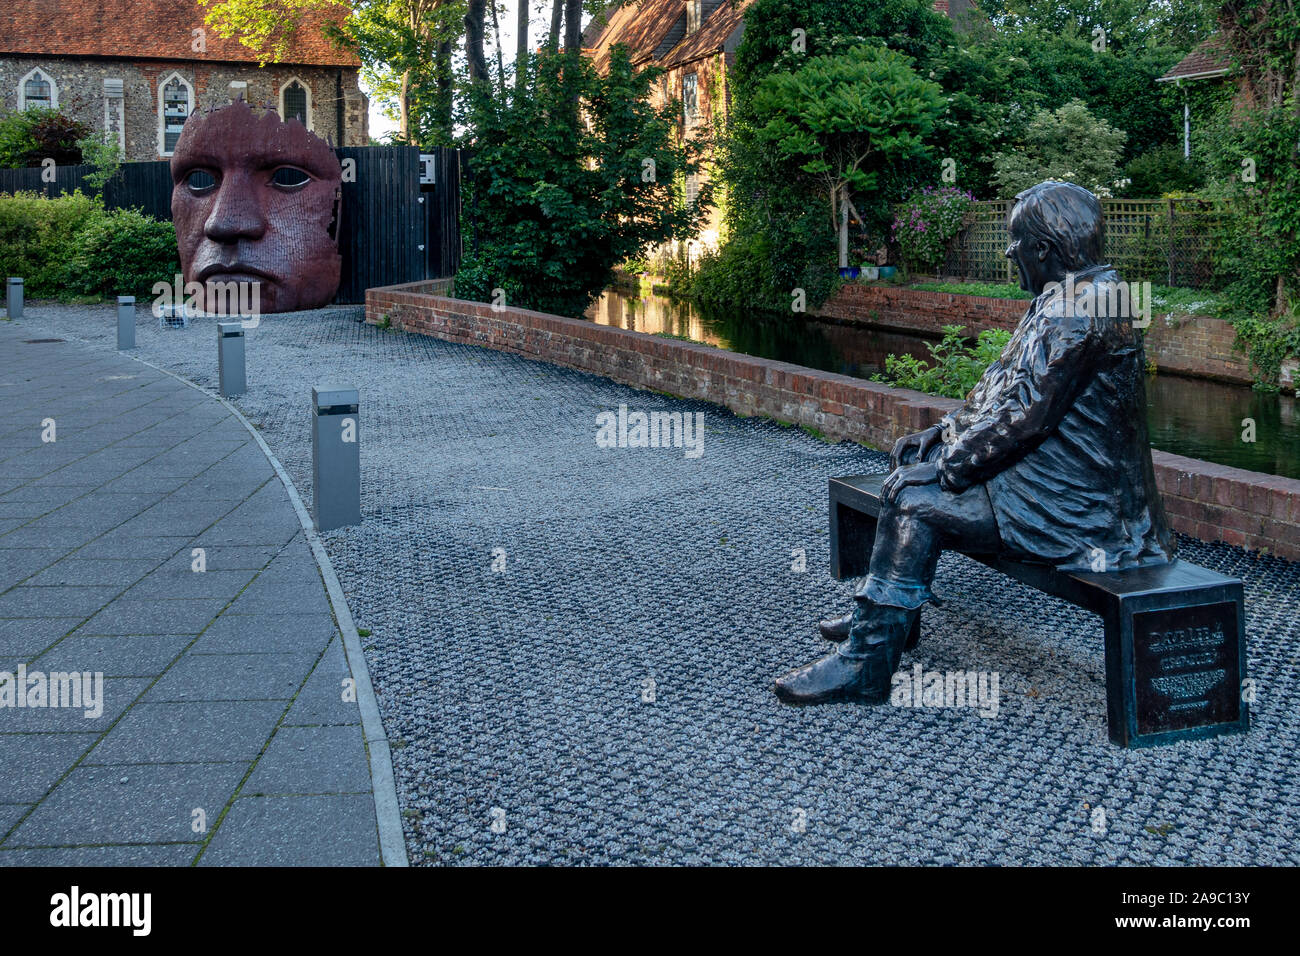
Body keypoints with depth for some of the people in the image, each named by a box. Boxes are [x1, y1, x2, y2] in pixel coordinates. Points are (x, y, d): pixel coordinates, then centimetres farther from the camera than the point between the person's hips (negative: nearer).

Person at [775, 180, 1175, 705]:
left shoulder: (1080, 309, -20)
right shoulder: (1069, 297, 14)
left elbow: (1025, 413, -24)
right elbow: (1005, 385, 19)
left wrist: (954, 463, -14)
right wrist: (945, 432, 11)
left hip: (1067, 499, -11)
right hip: (1056, 470, 11)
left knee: (914, 500, -15)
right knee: (912, 461, 14)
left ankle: (865, 664, -9)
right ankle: (877, 616, 23)